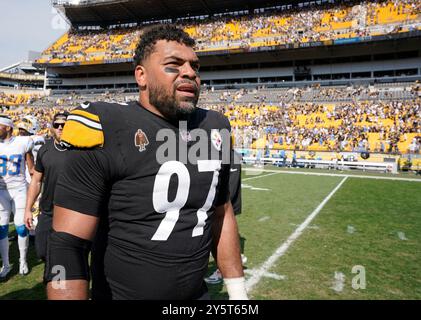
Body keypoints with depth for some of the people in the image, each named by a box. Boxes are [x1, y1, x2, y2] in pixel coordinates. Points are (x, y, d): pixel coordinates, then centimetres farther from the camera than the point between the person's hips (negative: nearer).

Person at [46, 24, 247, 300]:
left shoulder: (214, 129, 0)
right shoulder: (108, 130, -18)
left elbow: (221, 215, 7)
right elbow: (68, 246, -18)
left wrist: (238, 291, 9)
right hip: (120, 292, -4)